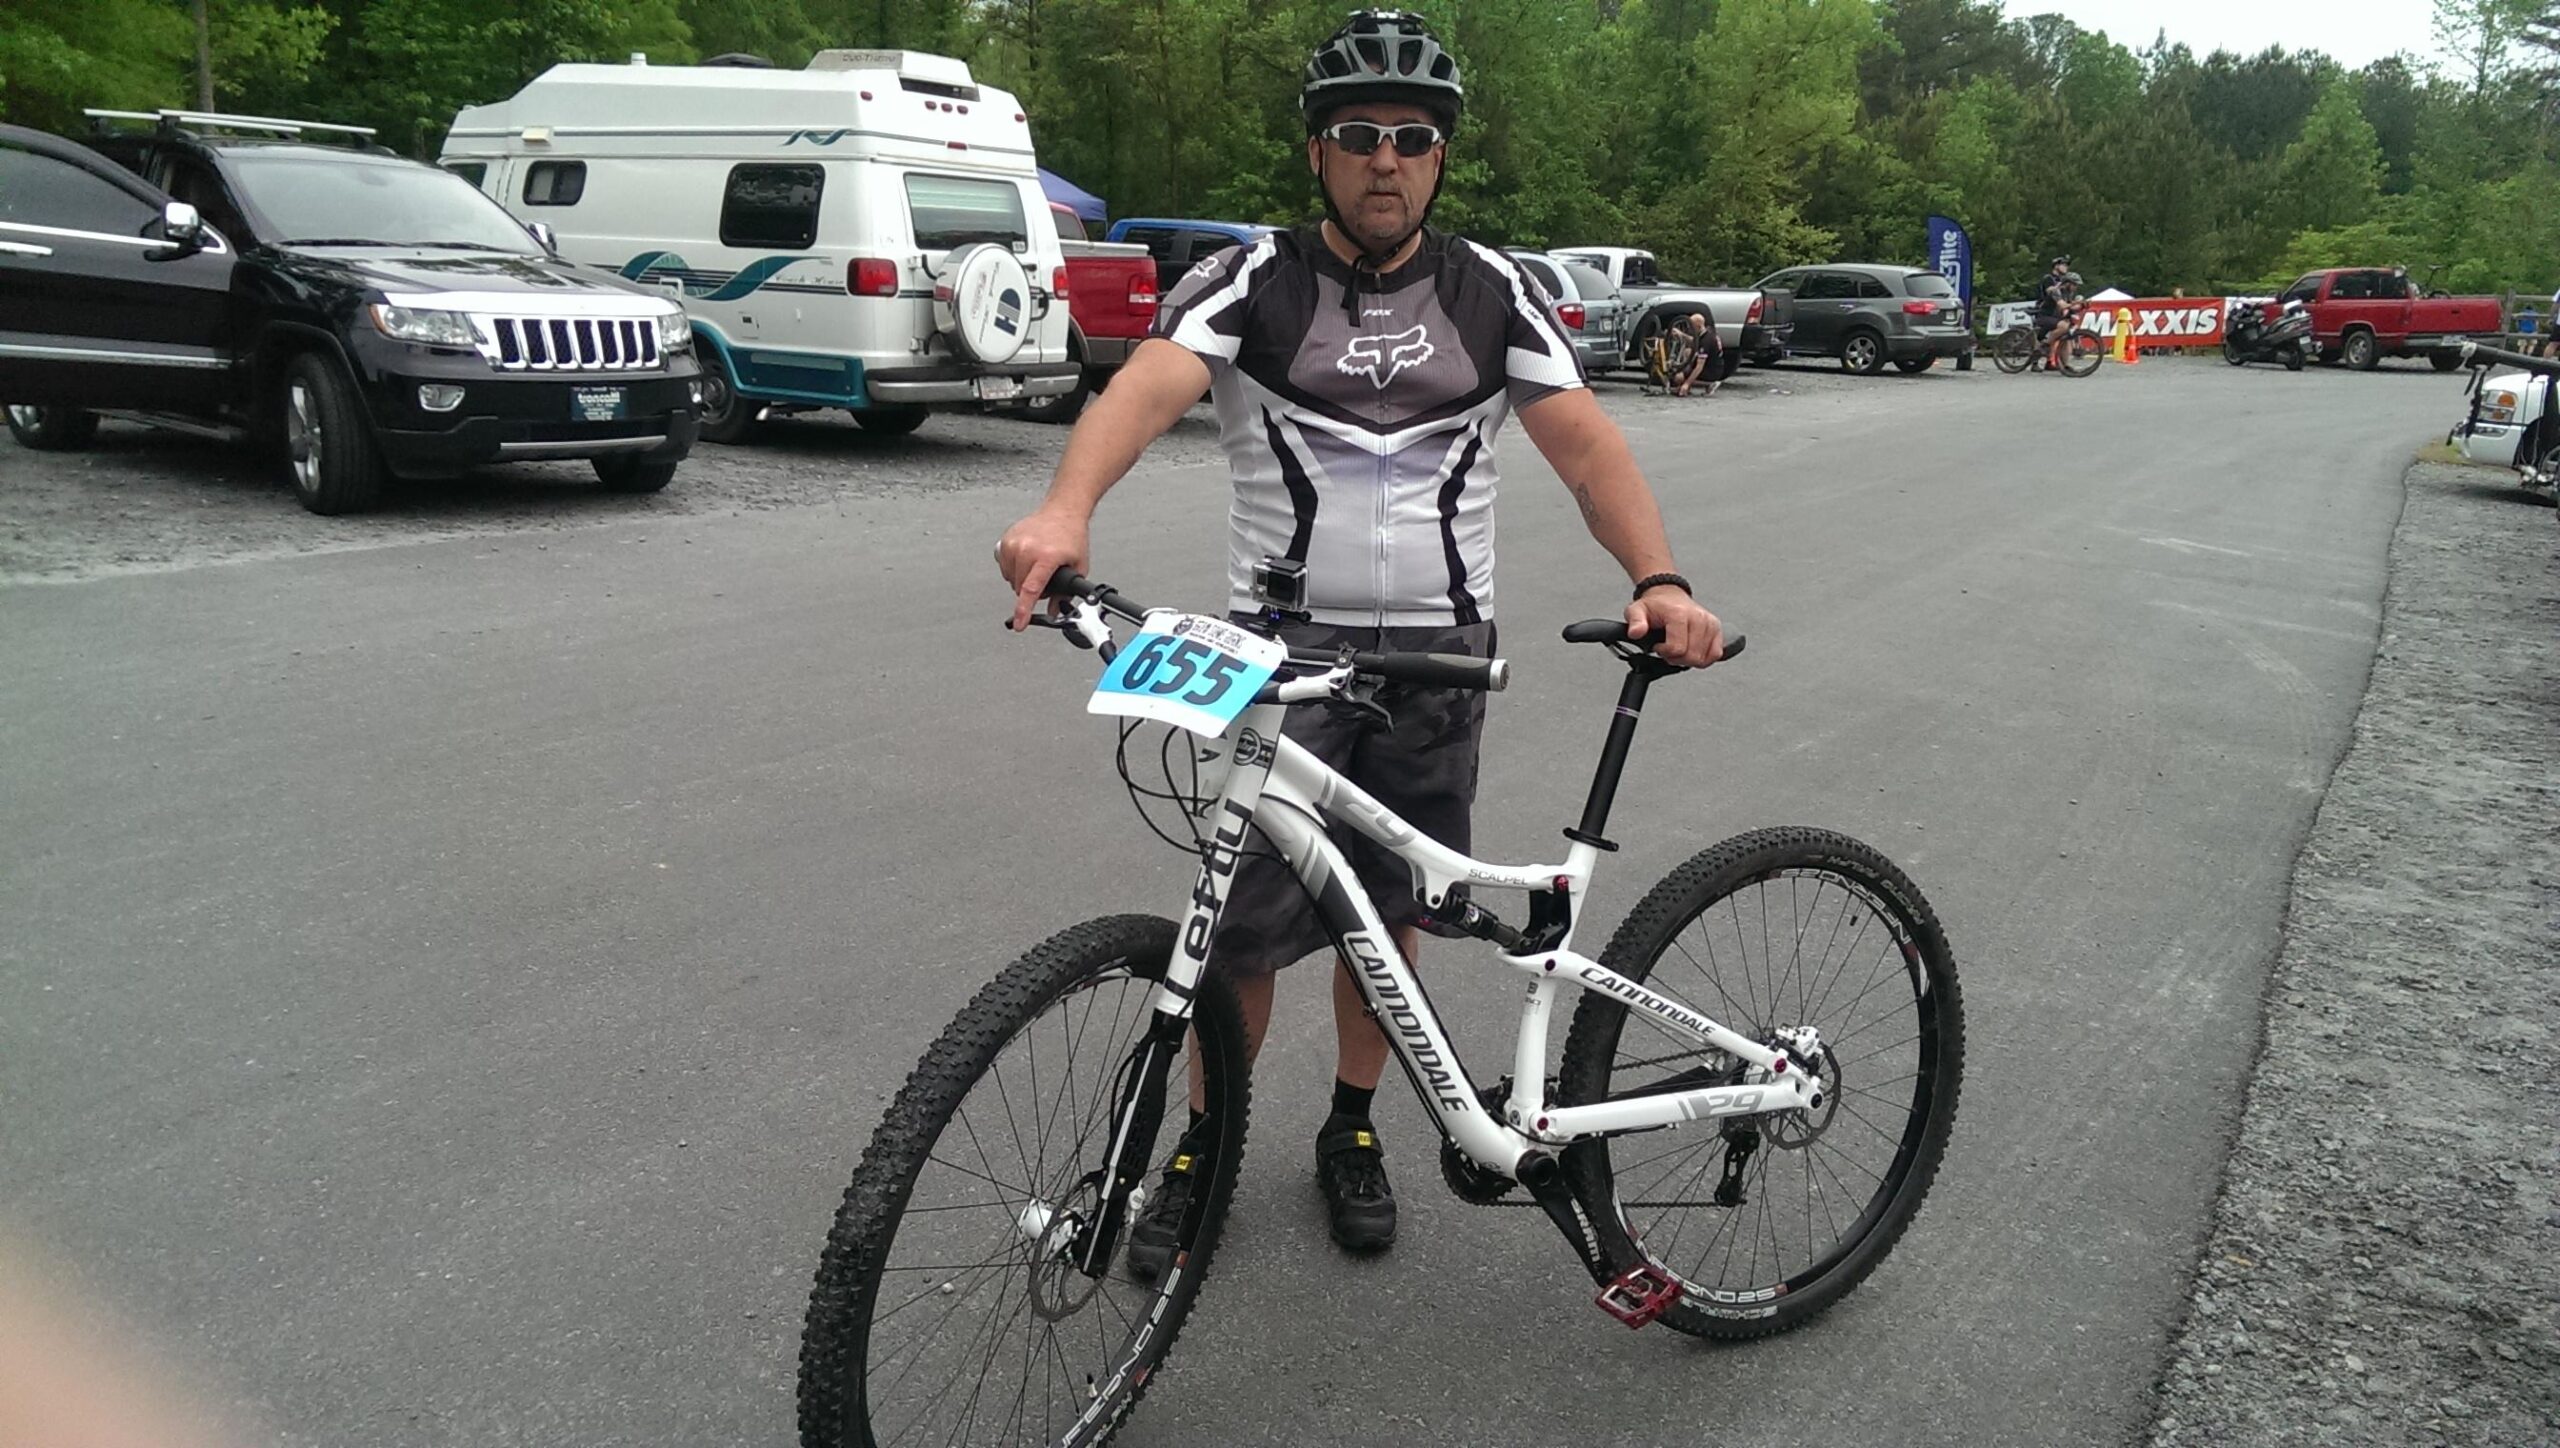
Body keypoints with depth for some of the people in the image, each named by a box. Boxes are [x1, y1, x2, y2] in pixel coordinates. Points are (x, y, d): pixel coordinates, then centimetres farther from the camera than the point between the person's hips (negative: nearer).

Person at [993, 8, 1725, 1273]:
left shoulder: (1492, 292, 5)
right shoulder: (1250, 283, -4)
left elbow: (1585, 444, -3)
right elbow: (1146, 386, -22)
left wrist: (1659, 579, -21)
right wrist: (1065, 510, -43)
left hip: (1437, 654, 3)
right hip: (1283, 648, -2)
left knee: (1390, 911, 13)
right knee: (1246, 923, -2)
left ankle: (1351, 1130, 34)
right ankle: (1204, 1146, 22)